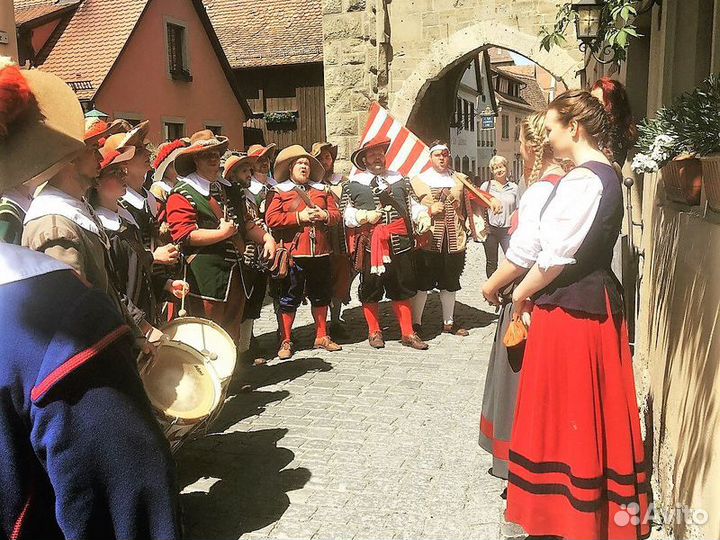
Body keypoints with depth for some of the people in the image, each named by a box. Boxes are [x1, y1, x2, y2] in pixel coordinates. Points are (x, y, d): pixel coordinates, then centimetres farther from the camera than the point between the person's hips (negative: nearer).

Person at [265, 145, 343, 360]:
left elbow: (336, 215, 12)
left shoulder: (321, 189, 17)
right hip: (293, 252, -5)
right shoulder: (279, 191, 2)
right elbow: (271, 219, -10)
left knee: (321, 295, 13)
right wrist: (299, 217, -15)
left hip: (320, 251, 5)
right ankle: (286, 342, 11)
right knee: (289, 297, 1)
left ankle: (322, 337, 27)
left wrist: (324, 215, -10)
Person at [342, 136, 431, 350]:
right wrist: (365, 216, -14)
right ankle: (374, 332, 23)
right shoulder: (353, 184, 7)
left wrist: (423, 216, -7)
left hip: (398, 242, 2)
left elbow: (413, 204, 12)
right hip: (369, 243, -2)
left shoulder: (400, 179, 15)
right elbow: (347, 214, 2)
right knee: (370, 288, 7)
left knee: (402, 288, 8)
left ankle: (408, 333, 17)